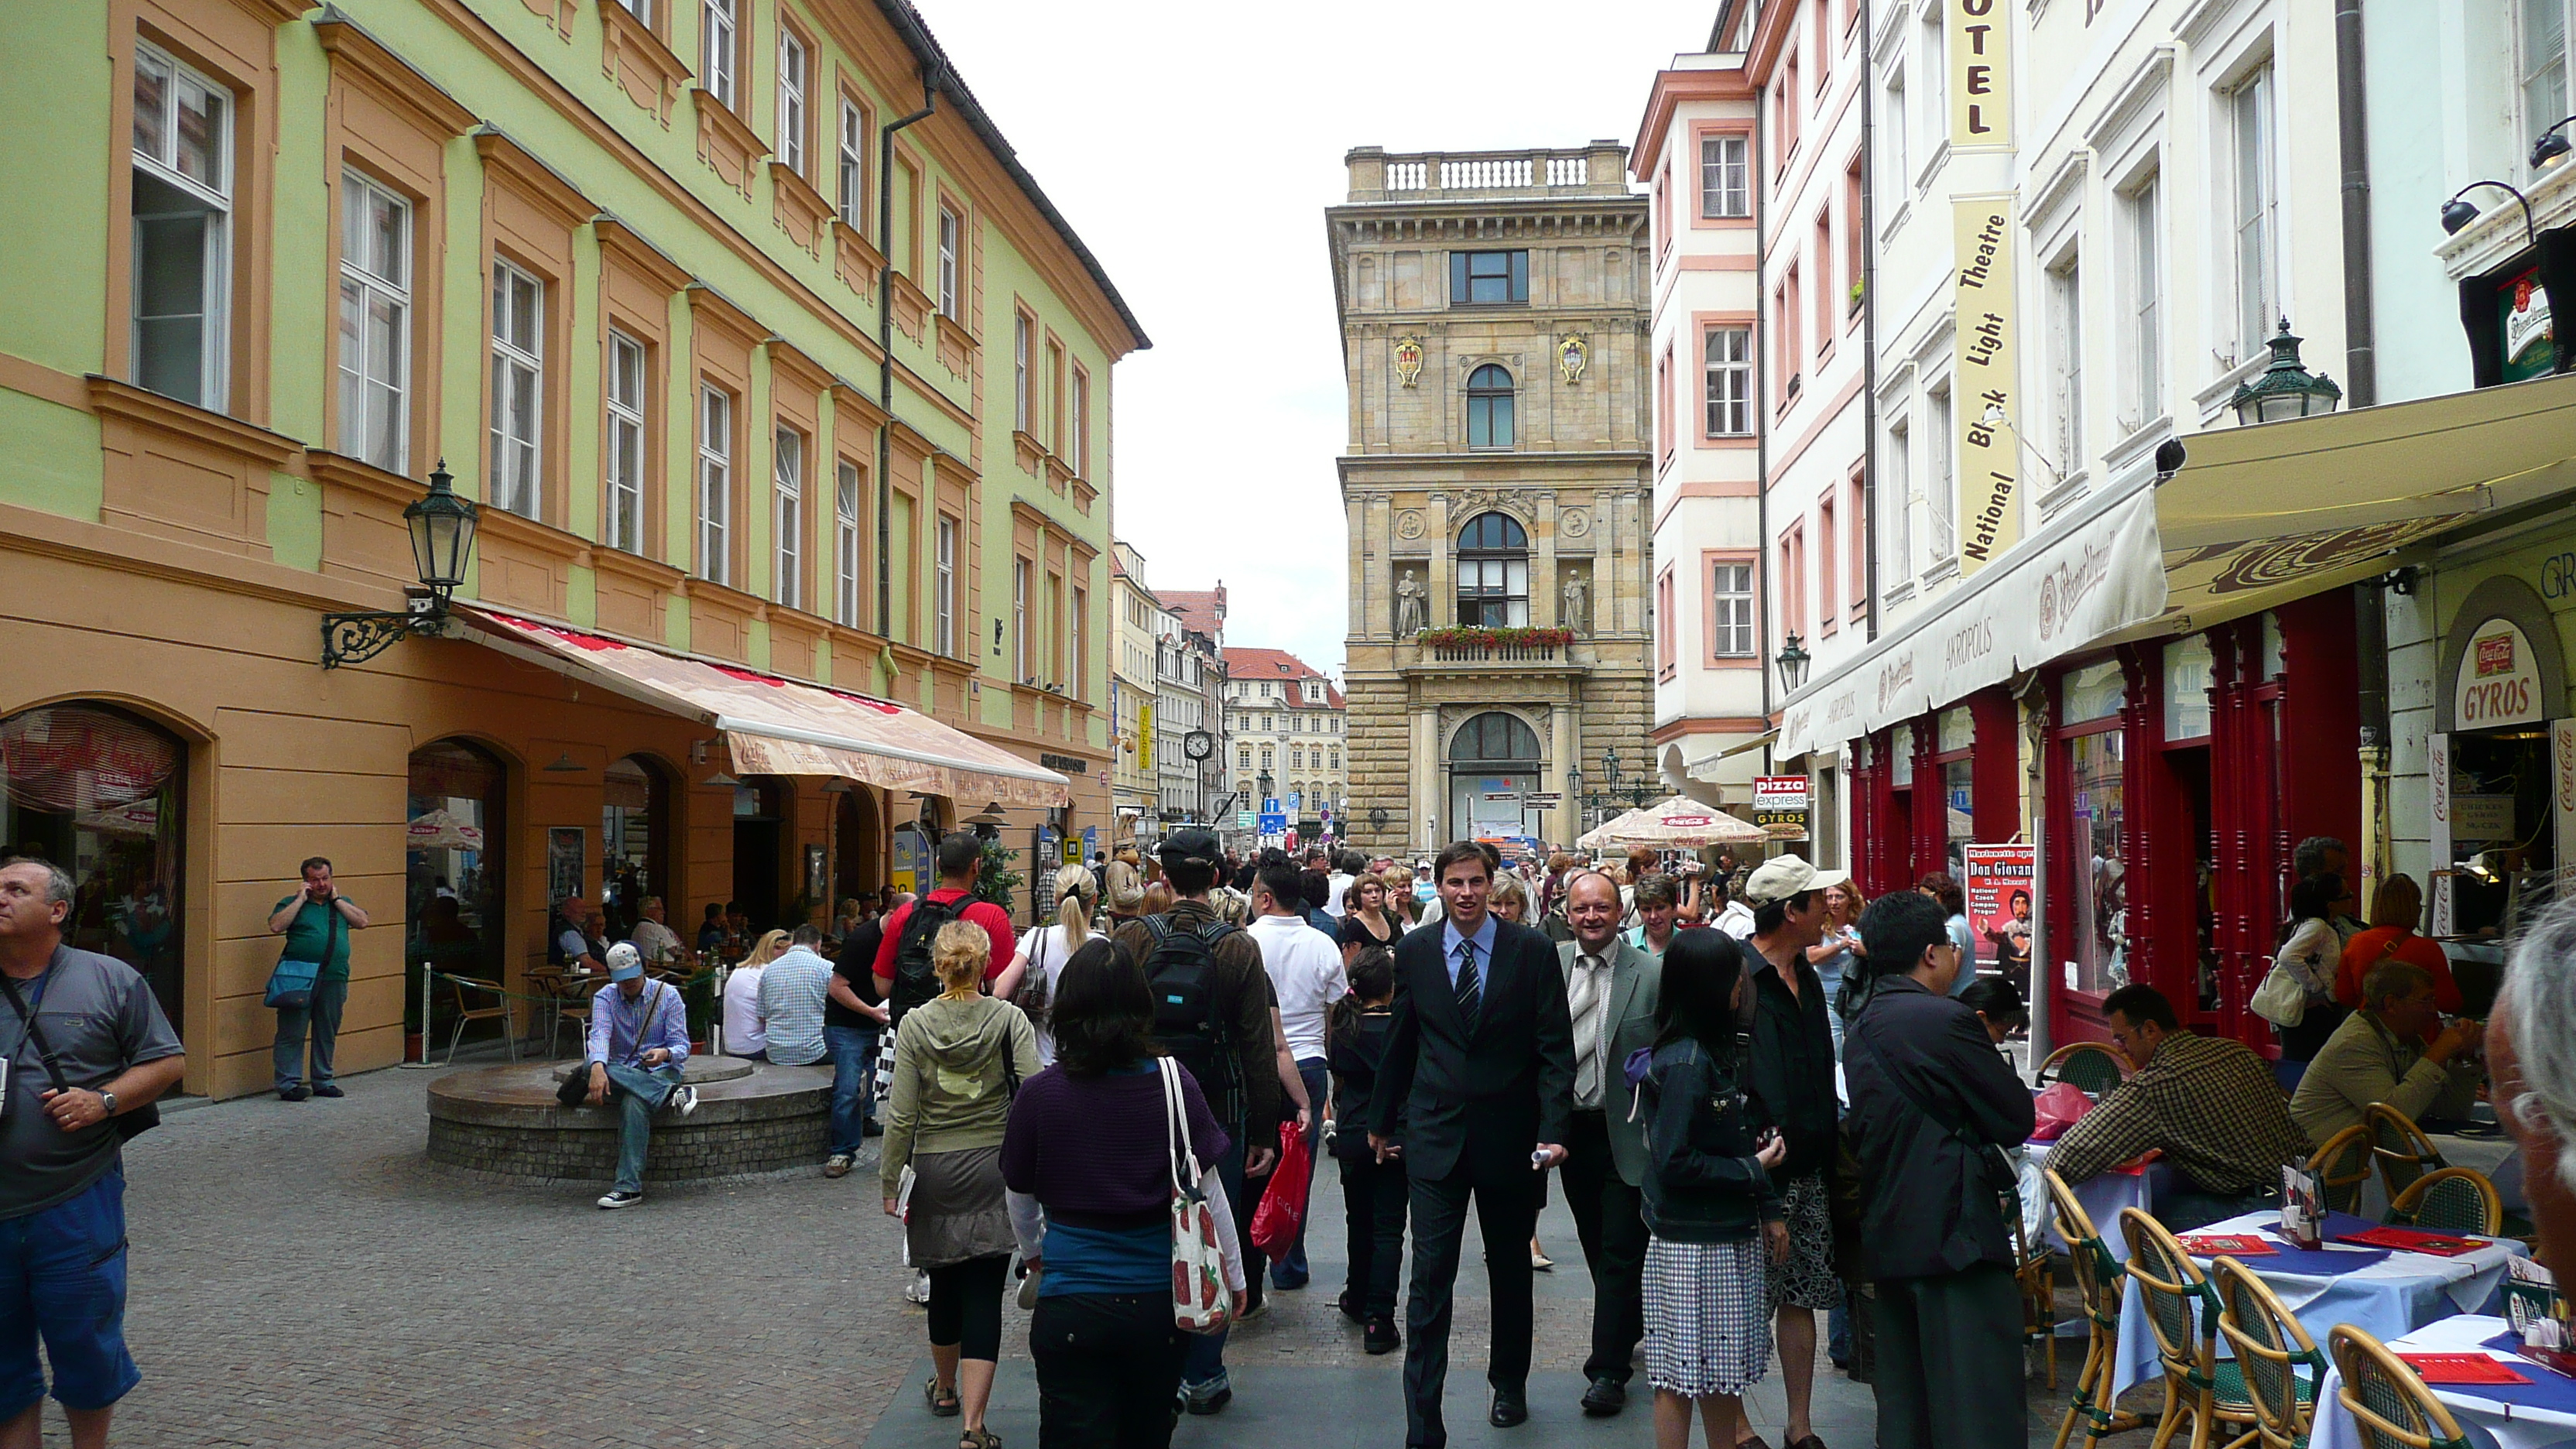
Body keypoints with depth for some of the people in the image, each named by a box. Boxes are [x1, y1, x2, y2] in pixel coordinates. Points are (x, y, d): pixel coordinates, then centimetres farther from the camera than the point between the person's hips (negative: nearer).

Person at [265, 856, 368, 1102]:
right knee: (292, 1033, -4)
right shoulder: (291, 903, 7)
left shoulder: (342, 903, 18)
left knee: (327, 1034, 10)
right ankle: (289, 1083, 0)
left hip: (334, 979, 4)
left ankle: (322, 1080, 19)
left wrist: (336, 900, 2)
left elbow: (362, 922, 3)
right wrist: (301, 899, -7)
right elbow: (276, 926, -10)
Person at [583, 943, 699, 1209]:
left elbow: (681, 1046, -4)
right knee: (592, 1065, -34)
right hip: (621, 1072, 2)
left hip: (661, 1071, -2)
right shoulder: (605, 998, 4)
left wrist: (666, 1054, -30)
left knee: (635, 1102, -38)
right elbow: (599, 1034, -17)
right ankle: (672, 1093, -39)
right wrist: (598, 1066, -39)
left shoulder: (667, 995, 1)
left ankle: (629, 1187, -43)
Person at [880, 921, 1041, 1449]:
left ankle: (945, 1388, 40)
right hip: (994, 1168, -1)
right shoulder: (1008, 1019, -7)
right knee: (984, 1295, 0)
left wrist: (890, 1180, 3)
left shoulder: (915, 1024, -5)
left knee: (944, 1283, 19)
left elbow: (902, 1114, -6)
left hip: (935, 1170, 1)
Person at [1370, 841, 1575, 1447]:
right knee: (1429, 1279, -5)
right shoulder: (1414, 951, 0)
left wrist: (1553, 1129, -15)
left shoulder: (1532, 951, -6)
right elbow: (1401, 1043, 10)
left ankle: (1509, 1384, 40)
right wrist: (1383, 1119, 15)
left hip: (1509, 1136, 0)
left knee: (1510, 1269, 18)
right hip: (1435, 1134, 0)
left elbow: (1555, 1048, -7)